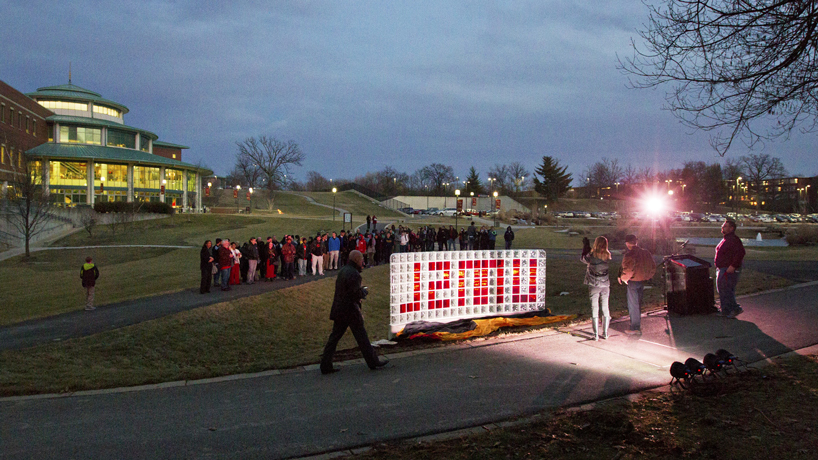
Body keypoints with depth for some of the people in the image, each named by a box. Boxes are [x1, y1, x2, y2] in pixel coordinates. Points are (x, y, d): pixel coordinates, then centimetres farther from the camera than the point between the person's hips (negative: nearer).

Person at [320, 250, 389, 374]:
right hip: (350, 310, -9)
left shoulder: (342, 271, 12)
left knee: (334, 337, 9)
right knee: (361, 336, 4)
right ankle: (373, 362, 17)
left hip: (338, 310, 9)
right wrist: (364, 291, -2)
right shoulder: (353, 274, -18)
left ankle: (326, 365, 9)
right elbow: (357, 294, -22)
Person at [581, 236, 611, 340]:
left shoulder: (592, 255, -15)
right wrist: (588, 247, 13)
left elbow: (583, 258, 4)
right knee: (605, 308, 12)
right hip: (606, 285, 3)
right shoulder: (608, 255, -6)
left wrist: (585, 246, 14)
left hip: (594, 285, -3)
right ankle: (605, 333, 17)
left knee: (594, 309, 3)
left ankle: (596, 334, 2)